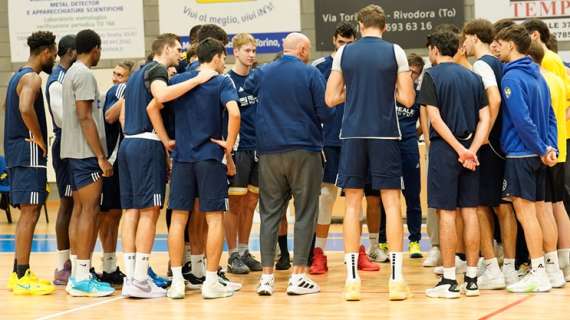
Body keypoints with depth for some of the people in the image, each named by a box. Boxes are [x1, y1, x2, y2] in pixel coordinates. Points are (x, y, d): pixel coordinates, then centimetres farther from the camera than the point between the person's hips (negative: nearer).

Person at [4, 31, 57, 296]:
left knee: (28, 213, 14)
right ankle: (22, 278, -10)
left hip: (16, 152, 10)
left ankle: (19, 273, 17)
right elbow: (26, 110, -31)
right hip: (29, 153, -10)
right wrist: (40, 140, -19)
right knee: (29, 212, -9)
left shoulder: (18, 76, 17)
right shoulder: (32, 79, -13)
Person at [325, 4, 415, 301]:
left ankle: (352, 279, 5)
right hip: (385, 134, -1)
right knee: (391, 202, 3)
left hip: (352, 135, 1)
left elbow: (331, 99, 4)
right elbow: (407, 99, -4)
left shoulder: (344, 52, 3)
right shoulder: (394, 52, -1)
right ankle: (396, 279, -1)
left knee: (353, 204, 7)